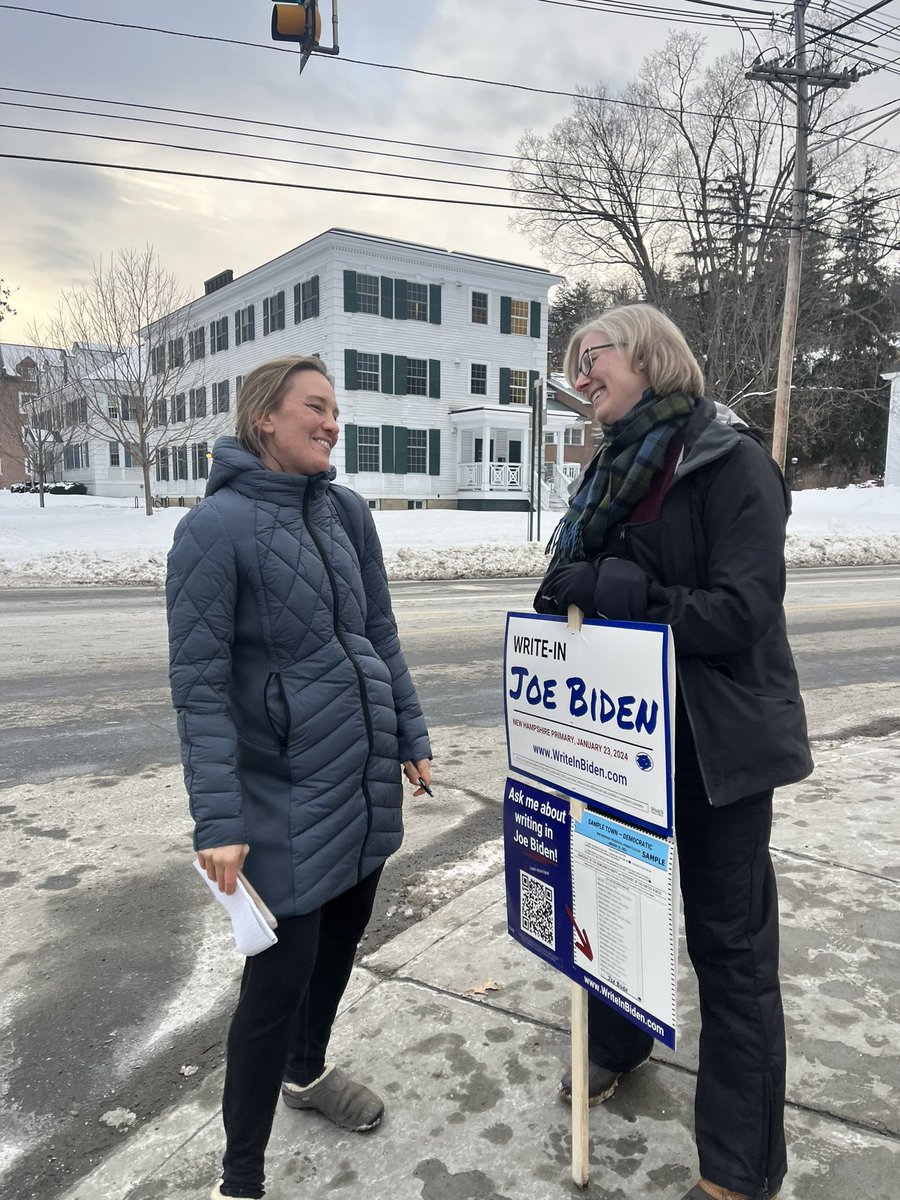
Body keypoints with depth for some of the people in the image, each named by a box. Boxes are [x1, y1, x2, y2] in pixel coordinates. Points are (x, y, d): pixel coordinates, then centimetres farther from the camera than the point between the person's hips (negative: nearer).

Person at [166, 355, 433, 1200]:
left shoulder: (348, 512, 4)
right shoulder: (216, 526, -14)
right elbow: (198, 683, -16)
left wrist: (411, 737, 10)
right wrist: (218, 819, -19)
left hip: (365, 777, 7)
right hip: (287, 794, -6)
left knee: (340, 938, 22)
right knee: (280, 974, 3)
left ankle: (308, 1071, 50)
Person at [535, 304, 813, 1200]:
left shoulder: (731, 462, -13)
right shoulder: (615, 471, 9)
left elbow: (741, 612, -22)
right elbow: (573, 589, 10)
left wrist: (627, 595, -23)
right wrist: (577, 589, -10)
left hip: (715, 742, -7)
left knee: (729, 942, 6)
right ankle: (616, 1042, 50)